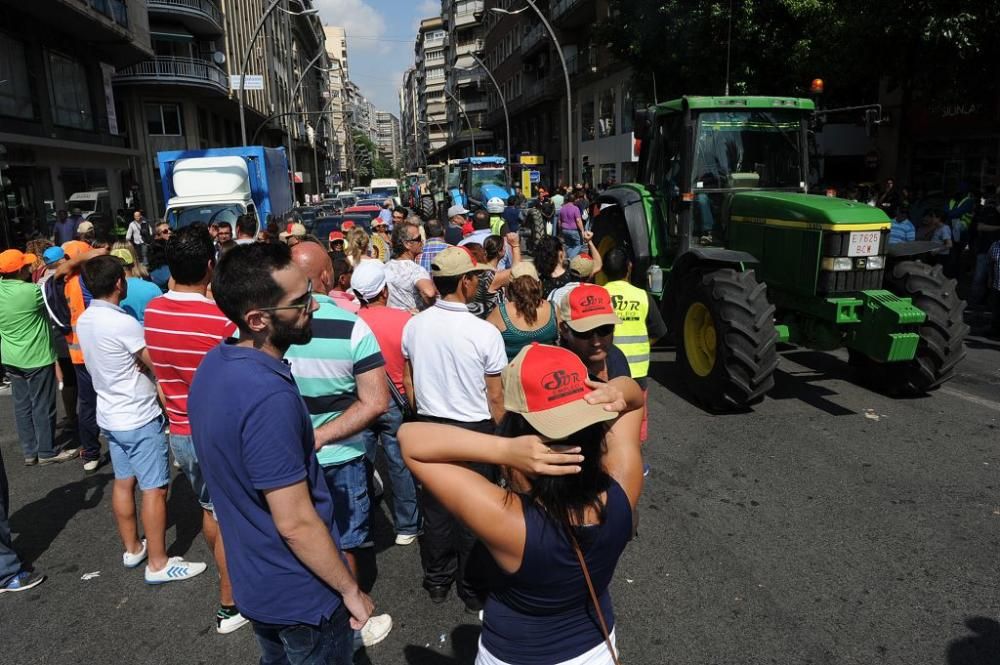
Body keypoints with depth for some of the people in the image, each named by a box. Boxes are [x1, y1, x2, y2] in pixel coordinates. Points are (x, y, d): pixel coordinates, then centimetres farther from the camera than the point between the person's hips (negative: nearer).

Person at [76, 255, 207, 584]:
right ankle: (158, 564, 6)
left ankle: (132, 548, 31)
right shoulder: (124, 323, -24)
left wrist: (140, 361, 0)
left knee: (123, 482, 17)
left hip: (110, 416, 9)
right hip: (139, 419, -9)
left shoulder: (84, 321, 3)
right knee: (154, 489, -1)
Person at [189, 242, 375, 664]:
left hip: (254, 582, 8)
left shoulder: (213, 365, -5)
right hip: (301, 595, -8)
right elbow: (296, 523, -28)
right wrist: (351, 591, -16)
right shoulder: (269, 397, -33)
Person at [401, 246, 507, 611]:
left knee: (435, 505, 17)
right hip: (474, 430, -4)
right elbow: (495, 397, -12)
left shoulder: (414, 325, -6)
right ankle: (473, 589, 27)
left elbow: (408, 382, 5)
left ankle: (436, 580, 35)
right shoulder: (485, 332, -19)